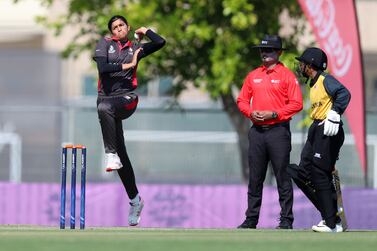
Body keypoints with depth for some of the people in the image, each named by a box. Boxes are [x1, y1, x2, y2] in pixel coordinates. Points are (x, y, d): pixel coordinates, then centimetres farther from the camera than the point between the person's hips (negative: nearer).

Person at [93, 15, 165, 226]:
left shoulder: (135, 48, 12)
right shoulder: (105, 44, 9)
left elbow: (160, 42, 0)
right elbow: (102, 68, -7)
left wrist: (145, 31, 12)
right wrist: (127, 66, -10)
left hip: (127, 98, -2)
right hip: (107, 97, 2)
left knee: (105, 107, -39)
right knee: (121, 155, 3)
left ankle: (111, 154, -36)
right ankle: (135, 199, 12)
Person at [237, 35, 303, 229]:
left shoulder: (287, 75, -1)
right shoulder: (253, 76, 15)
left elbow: (297, 103, -7)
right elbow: (242, 100, 18)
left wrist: (273, 114, -14)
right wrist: (251, 113, -3)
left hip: (278, 131, -5)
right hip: (256, 131, 5)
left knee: (282, 176, -4)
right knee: (255, 177, 7)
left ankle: (286, 220, -2)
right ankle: (251, 219, 12)